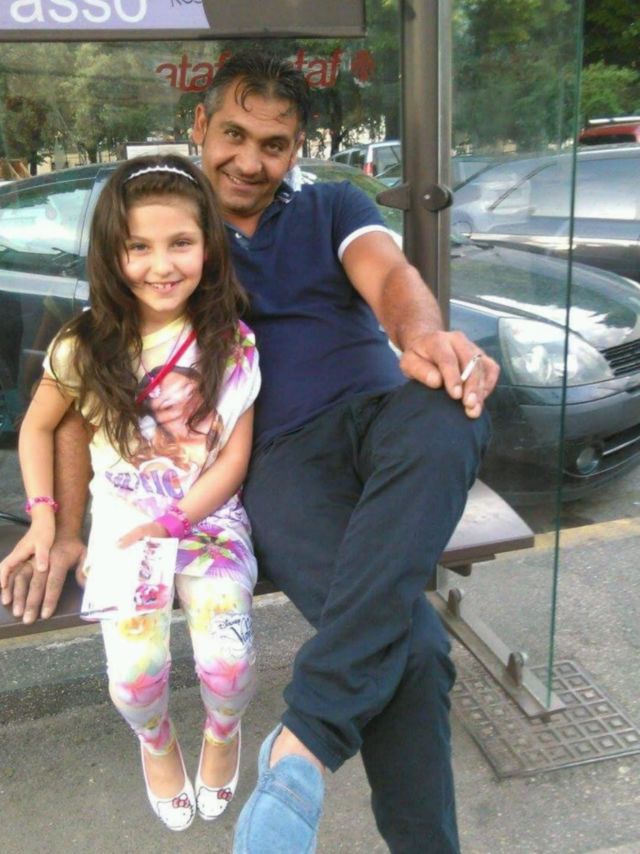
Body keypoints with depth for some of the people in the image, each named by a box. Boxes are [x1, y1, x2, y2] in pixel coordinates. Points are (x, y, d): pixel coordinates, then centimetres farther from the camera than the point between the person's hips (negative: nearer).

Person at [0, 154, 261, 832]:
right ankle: (155, 740, 22)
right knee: (135, 675, -17)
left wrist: (168, 523, -13)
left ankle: (223, 729, 21)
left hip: (210, 518, 0)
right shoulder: (85, 348, -4)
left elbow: (234, 458, -6)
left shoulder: (232, 345, -6)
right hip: (122, 523, 1)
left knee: (227, 662, -19)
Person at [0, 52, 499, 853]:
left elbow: (391, 277, -2)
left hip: (382, 412, 2)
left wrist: (424, 335, -29)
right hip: (282, 456, -1)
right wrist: (65, 527, 3)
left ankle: (307, 738, -37)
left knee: (451, 409, -38)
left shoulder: (331, 208, 20)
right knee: (408, 646, -30)